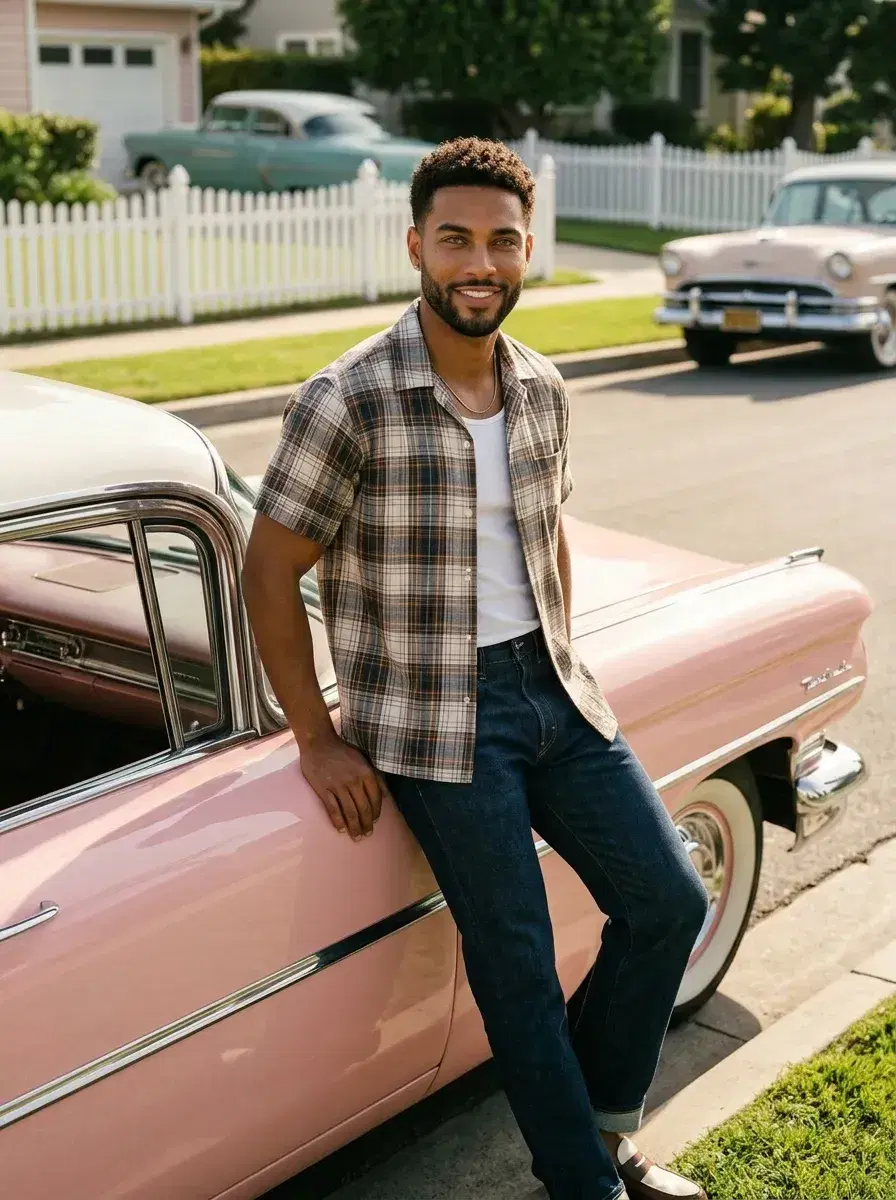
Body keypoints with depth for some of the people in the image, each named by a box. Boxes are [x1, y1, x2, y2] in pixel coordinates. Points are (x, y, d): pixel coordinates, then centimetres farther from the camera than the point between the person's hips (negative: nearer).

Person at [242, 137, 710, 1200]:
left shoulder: (543, 391, 3)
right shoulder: (347, 404, -16)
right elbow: (269, 574, -12)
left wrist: (567, 663, 12)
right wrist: (318, 741, -11)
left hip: (550, 687, 7)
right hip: (433, 714, -6)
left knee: (669, 901, 6)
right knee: (517, 961, -1)